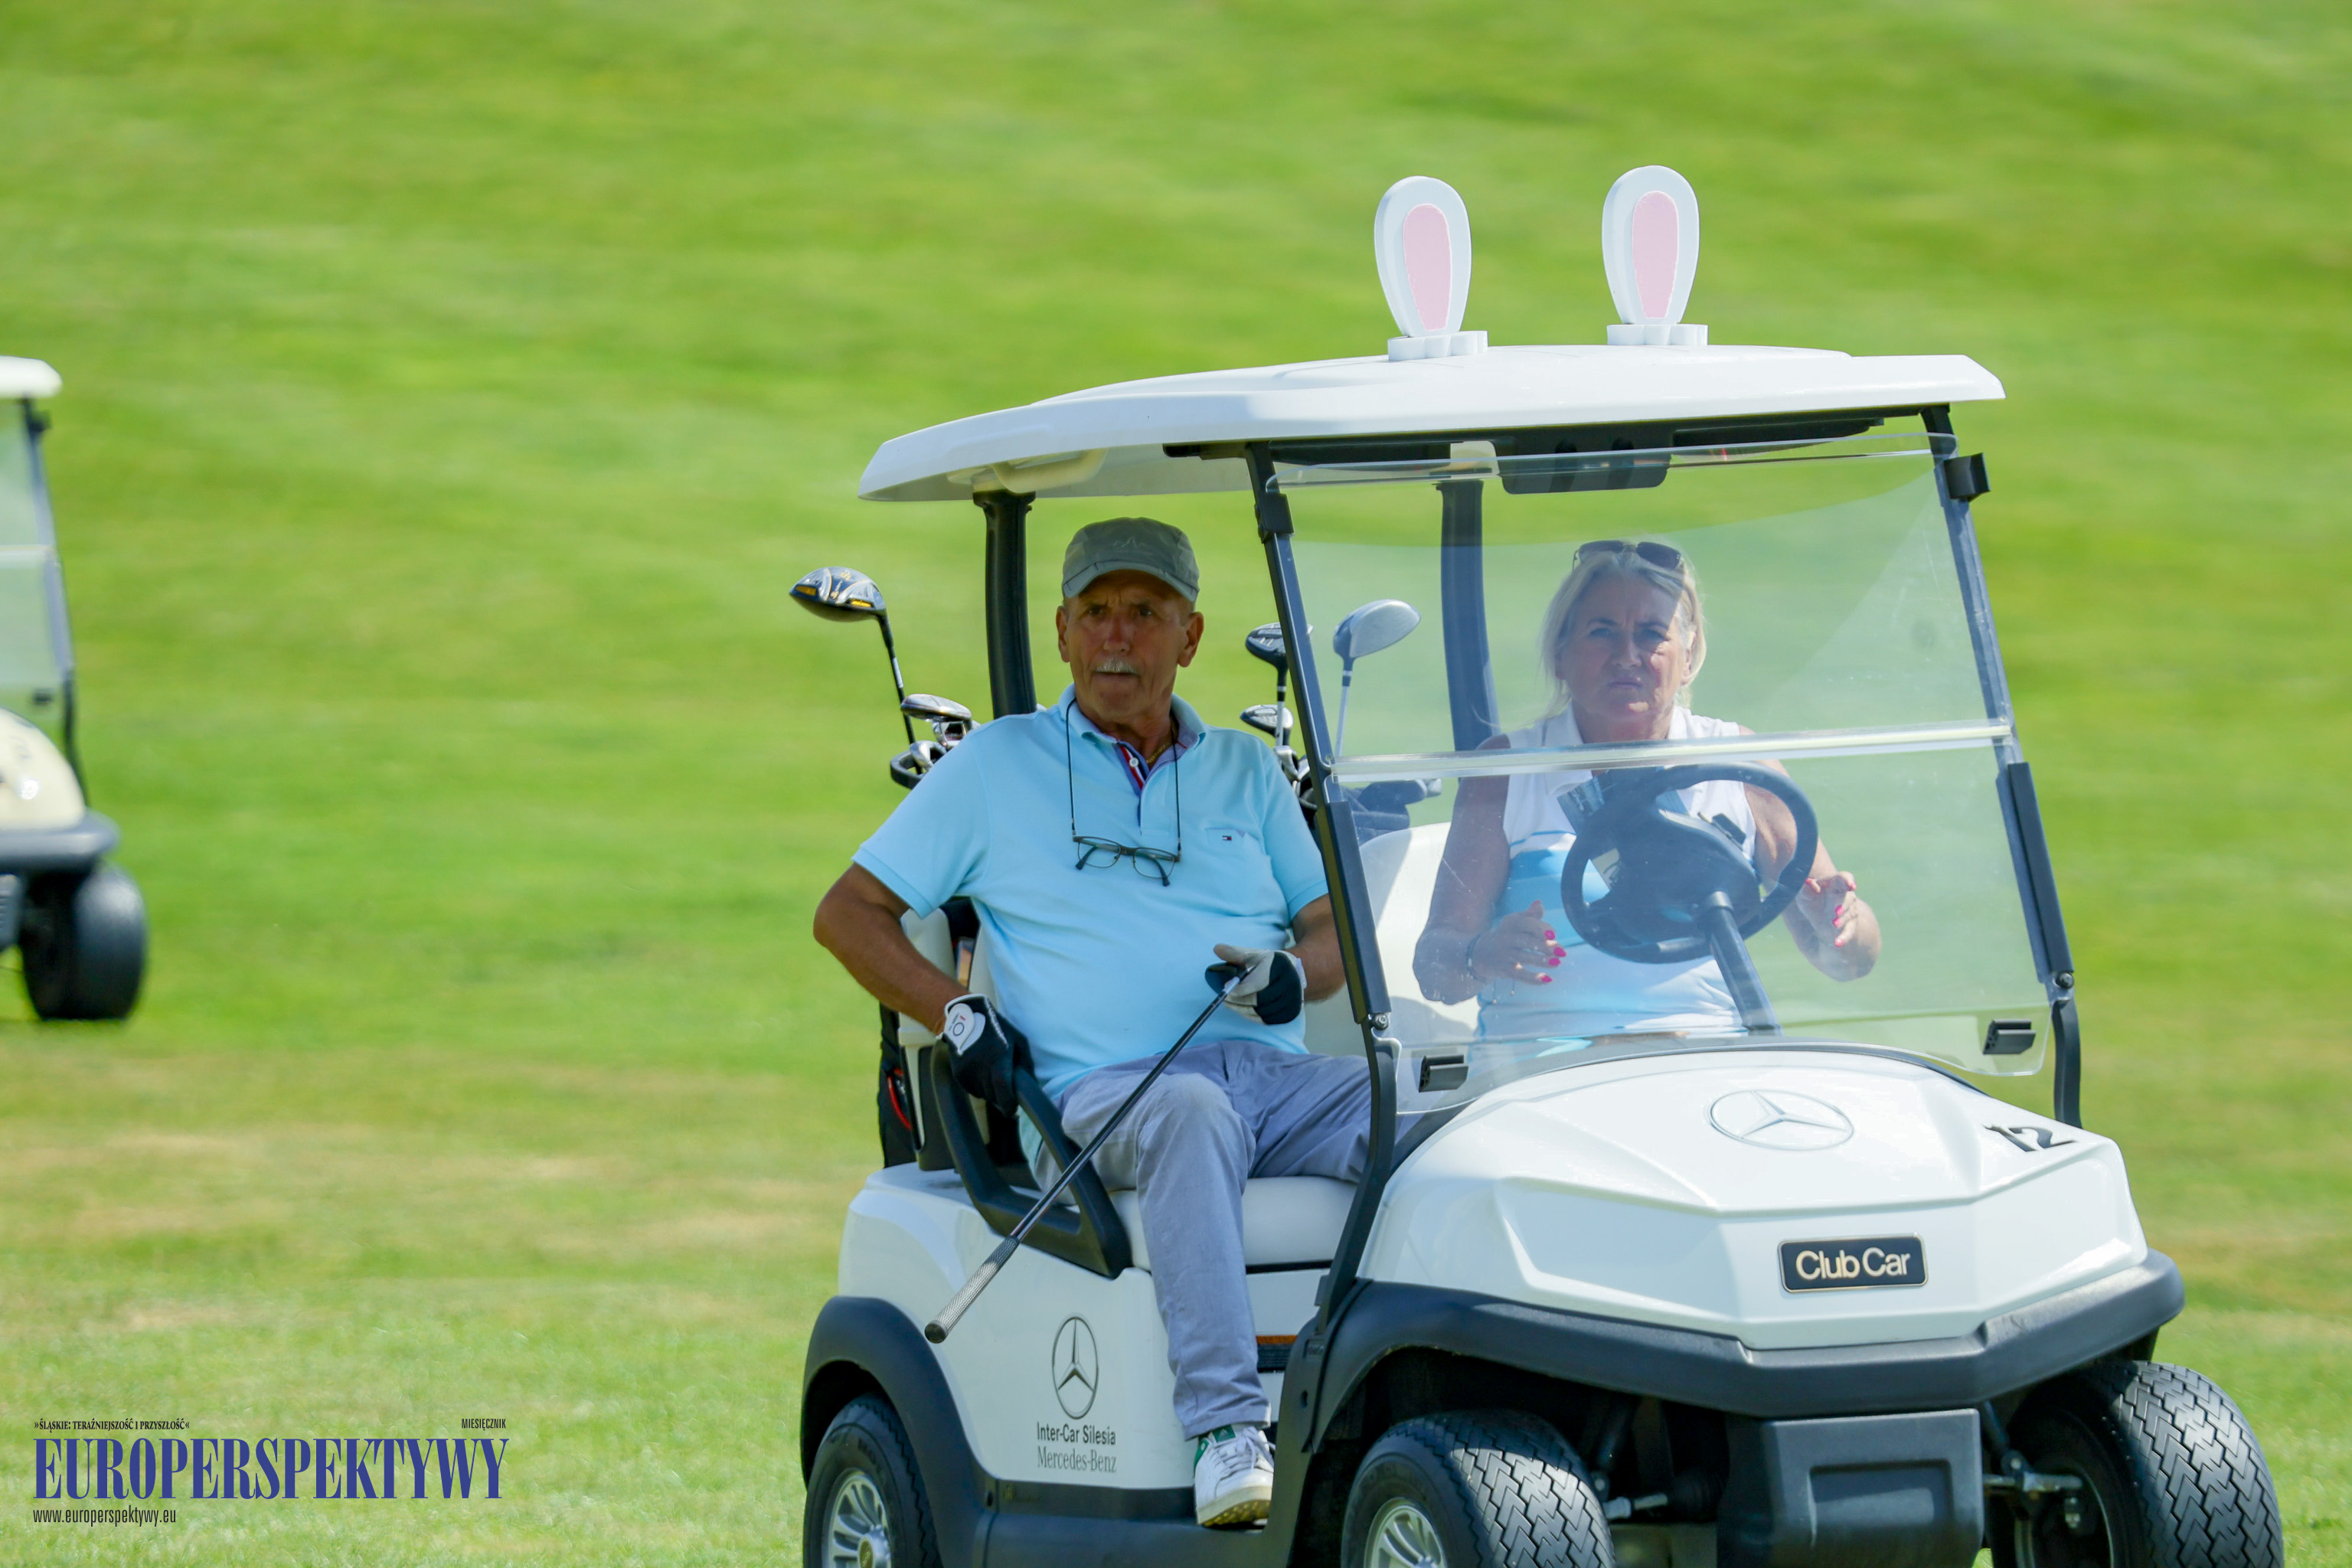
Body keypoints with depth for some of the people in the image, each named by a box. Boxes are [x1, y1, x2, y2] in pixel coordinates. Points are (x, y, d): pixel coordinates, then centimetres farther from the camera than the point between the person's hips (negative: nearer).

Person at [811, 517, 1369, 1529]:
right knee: (1192, 1117, -41)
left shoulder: (1244, 771, 24)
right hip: (1105, 1091, -4)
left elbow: (1337, 928, 20)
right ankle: (1225, 1433, -51)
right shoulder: (997, 766, 15)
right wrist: (957, 1018, -2)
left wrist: (1294, 973, -6)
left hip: (1274, 1071, 4)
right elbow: (847, 914, 15)